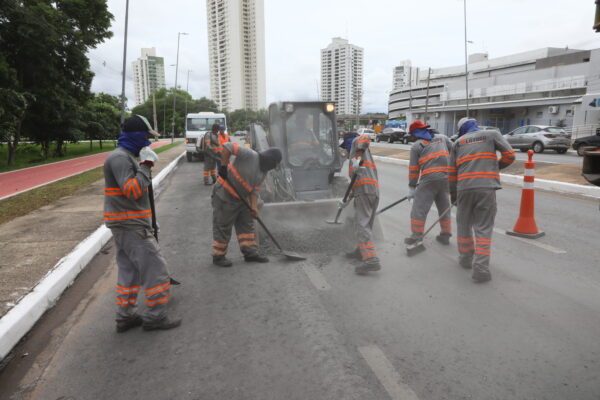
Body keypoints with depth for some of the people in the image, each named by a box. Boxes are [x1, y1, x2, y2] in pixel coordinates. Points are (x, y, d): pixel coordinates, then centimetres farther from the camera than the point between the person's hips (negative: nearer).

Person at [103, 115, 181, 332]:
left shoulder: (126, 156, 17)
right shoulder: (119, 157, -15)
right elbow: (133, 190, -26)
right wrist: (146, 165, -21)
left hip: (127, 224, 11)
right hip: (130, 225, -11)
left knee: (129, 270, 15)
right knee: (154, 267, -5)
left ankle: (126, 316, 24)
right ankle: (155, 316, 4)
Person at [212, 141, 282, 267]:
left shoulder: (263, 172, 6)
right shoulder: (250, 155, -20)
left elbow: (253, 190, 4)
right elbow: (227, 146, -25)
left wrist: (254, 207, -8)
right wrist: (224, 166, -23)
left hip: (240, 198, 9)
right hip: (224, 195, -9)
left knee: (246, 224, 10)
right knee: (223, 227, 2)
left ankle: (250, 253, 18)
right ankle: (218, 257, 16)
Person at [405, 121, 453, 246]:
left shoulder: (416, 145, 6)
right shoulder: (443, 137, 17)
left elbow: (413, 169, 5)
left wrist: (411, 187, 10)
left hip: (429, 179, -5)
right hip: (446, 177, 6)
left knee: (419, 207, 0)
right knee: (444, 207, 16)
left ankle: (416, 236, 0)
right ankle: (445, 235, 23)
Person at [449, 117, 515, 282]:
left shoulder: (458, 142, 18)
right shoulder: (492, 134, 13)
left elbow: (452, 171, 16)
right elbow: (509, 155, 5)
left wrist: (453, 194, 25)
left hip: (464, 188, 2)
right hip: (486, 187, -1)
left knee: (464, 224, 17)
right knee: (483, 228, 2)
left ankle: (466, 258, 32)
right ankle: (480, 268, -2)